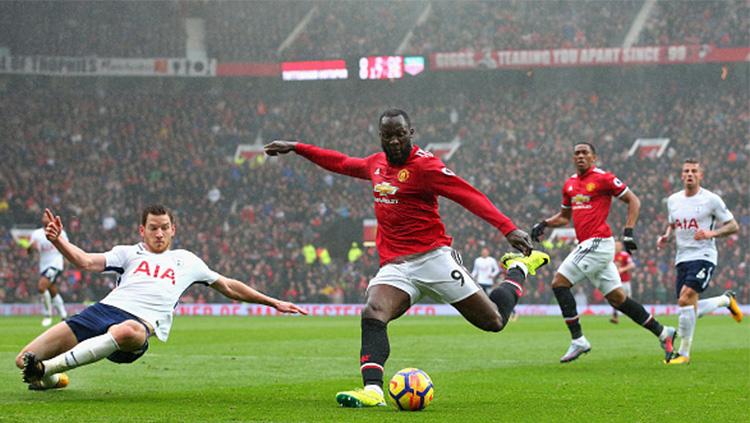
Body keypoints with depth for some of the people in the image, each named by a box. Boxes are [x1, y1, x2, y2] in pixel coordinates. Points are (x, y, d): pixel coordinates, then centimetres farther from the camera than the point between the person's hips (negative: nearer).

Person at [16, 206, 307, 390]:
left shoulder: (186, 261, 28)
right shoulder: (129, 253, 23)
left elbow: (229, 287, 37)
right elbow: (87, 262, 8)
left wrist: (272, 302, 37)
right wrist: (58, 241, -10)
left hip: (141, 324, -1)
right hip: (104, 310, 1)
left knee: (127, 331, -46)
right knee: (24, 360, -15)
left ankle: (48, 368, -43)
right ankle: (52, 380, 24)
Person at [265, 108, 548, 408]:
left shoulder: (424, 165, -9)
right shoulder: (377, 164, 12)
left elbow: (469, 196, -17)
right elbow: (342, 163, 31)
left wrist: (508, 229, -27)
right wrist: (296, 148, 34)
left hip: (432, 258, -5)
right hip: (394, 267, 5)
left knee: (494, 322, -1)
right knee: (372, 314, -26)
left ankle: (519, 269, 30)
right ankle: (372, 391, -42)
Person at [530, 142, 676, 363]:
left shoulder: (603, 179, -7)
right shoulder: (570, 184, 17)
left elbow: (634, 201, -3)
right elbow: (564, 217, 29)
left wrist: (628, 231, -11)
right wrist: (544, 224, 11)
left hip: (598, 243, -8)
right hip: (588, 245, 8)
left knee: (559, 283, -11)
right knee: (617, 297, 9)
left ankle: (578, 340, -9)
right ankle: (662, 332, 17)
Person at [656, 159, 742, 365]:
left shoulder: (711, 199, -6)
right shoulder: (673, 200, 10)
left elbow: (733, 226, -1)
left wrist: (712, 233, -18)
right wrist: (665, 237, 6)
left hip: (704, 256, -6)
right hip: (682, 258, 6)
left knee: (686, 299, -24)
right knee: (691, 309, 4)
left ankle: (684, 353, -14)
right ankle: (726, 300, 35)